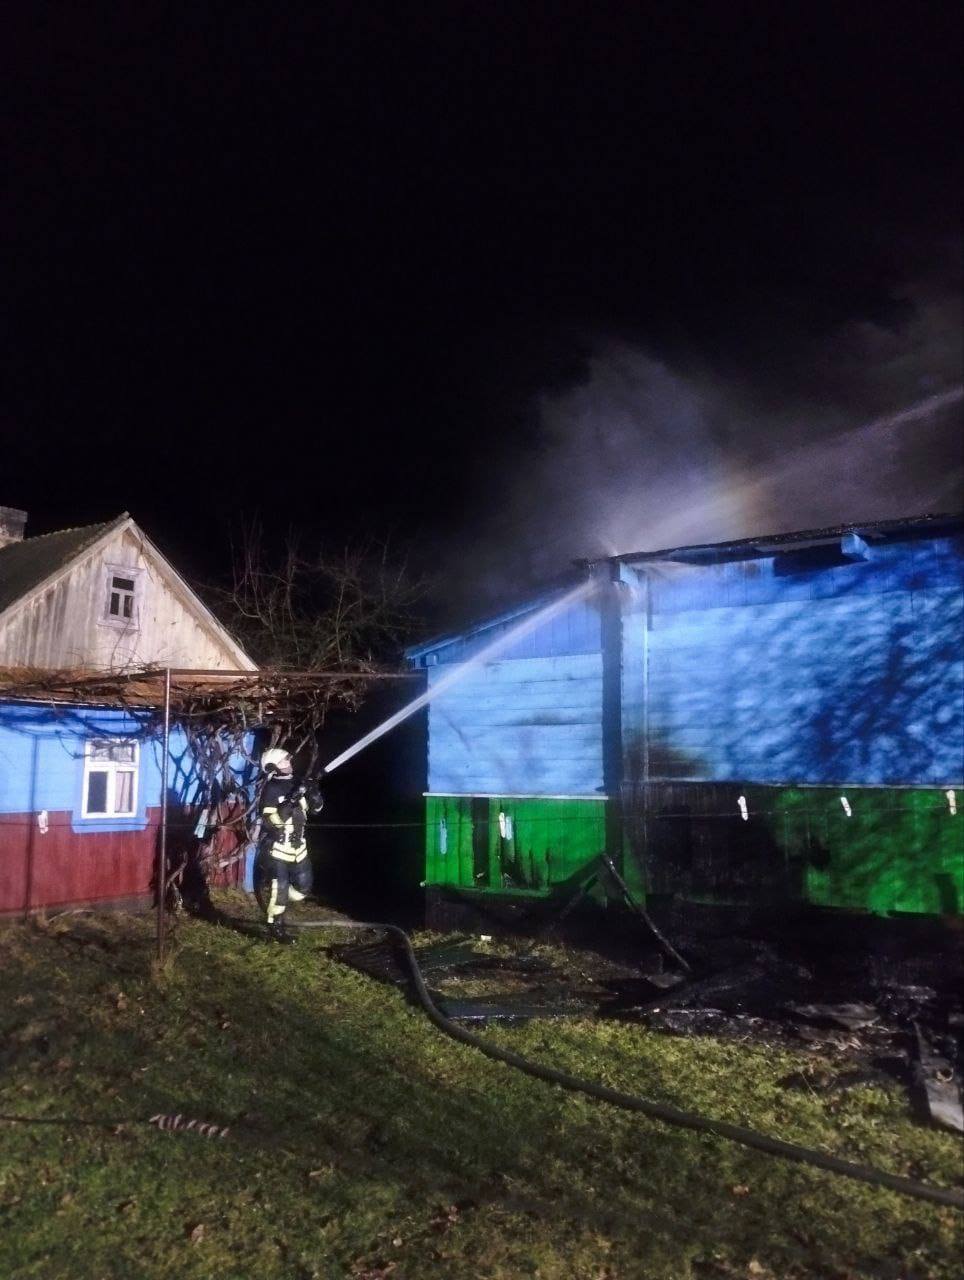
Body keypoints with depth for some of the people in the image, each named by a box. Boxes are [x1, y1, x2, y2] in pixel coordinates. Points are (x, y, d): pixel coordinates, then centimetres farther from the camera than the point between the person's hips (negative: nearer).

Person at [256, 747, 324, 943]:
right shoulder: (270, 790, -17)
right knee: (279, 888, -5)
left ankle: (272, 903, 34)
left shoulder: (296, 785, 4)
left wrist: (313, 791, -12)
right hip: (276, 848, -7)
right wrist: (292, 800, -33)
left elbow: (317, 808, 8)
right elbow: (272, 821, -26)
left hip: (297, 847, 7)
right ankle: (275, 927, 13)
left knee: (303, 887, 13)